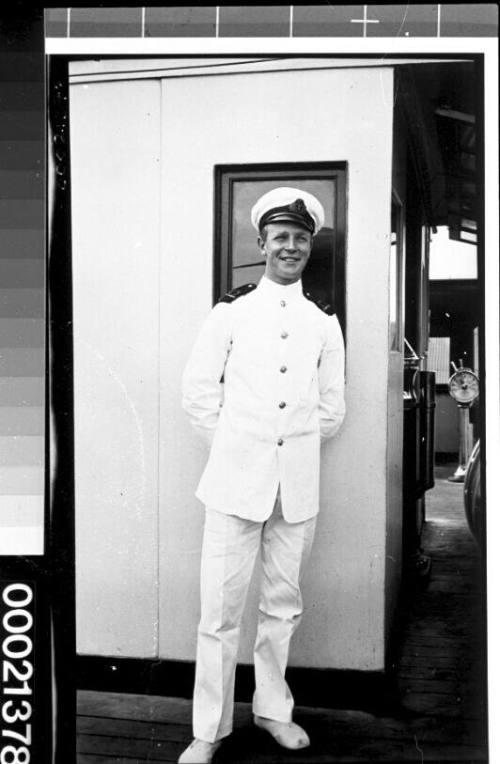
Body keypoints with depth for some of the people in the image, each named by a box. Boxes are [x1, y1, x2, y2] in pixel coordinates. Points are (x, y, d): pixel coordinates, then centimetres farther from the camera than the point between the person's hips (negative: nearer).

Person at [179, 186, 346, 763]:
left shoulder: (324, 321, 9)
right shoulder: (232, 311, 3)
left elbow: (331, 407, 14)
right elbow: (198, 391, 3)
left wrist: (297, 450, 10)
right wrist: (235, 448, 3)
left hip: (298, 487, 3)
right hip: (237, 481, -2)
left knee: (283, 605, 13)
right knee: (220, 609, -1)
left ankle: (272, 709, 31)